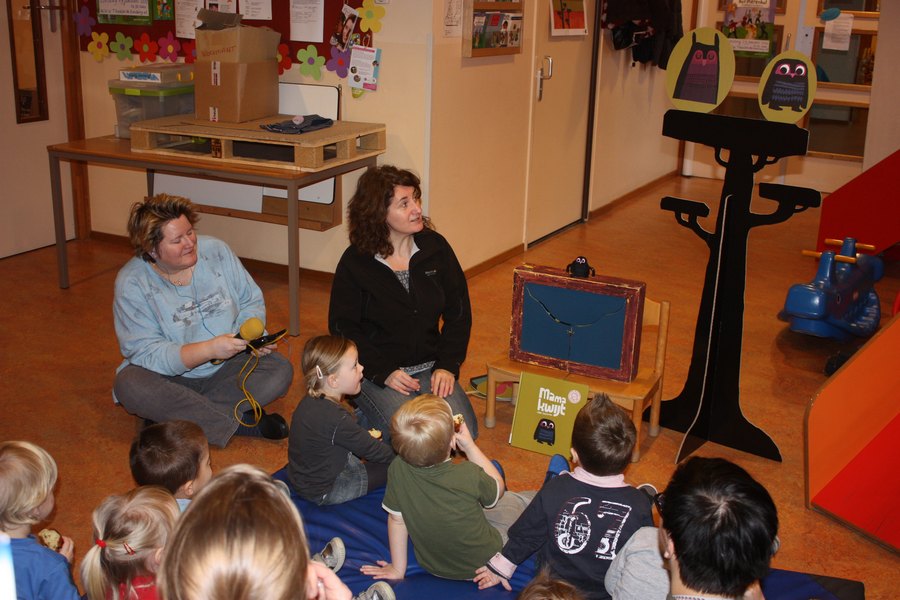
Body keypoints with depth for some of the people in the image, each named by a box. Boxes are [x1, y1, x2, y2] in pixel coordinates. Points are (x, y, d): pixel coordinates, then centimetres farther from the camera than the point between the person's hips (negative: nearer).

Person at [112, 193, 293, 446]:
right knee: (129, 386, -33)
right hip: (170, 376, -2)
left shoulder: (216, 250, -4)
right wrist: (209, 349, -32)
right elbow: (146, 353, -21)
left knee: (280, 370, -20)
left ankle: (178, 416, -26)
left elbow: (251, 300, 5)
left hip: (226, 369, 3)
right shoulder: (132, 283, -15)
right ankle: (242, 423, -30)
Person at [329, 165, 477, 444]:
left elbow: (459, 312, 5)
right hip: (375, 371, -3)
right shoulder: (355, 262, -9)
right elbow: (343, 327, -6)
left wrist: (447, 366, -6)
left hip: (430, 366, 3)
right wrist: (383, 373, -16)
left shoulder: (435, 247, 0)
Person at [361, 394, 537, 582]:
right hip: (482, 562, -3)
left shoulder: (398, 469, -27)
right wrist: (469, 446, -5)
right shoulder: (469, 475, -33)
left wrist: (398, 569, 1)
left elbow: (397, 519, -12)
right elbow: (498, 488, -9)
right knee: (518, 499, 19)